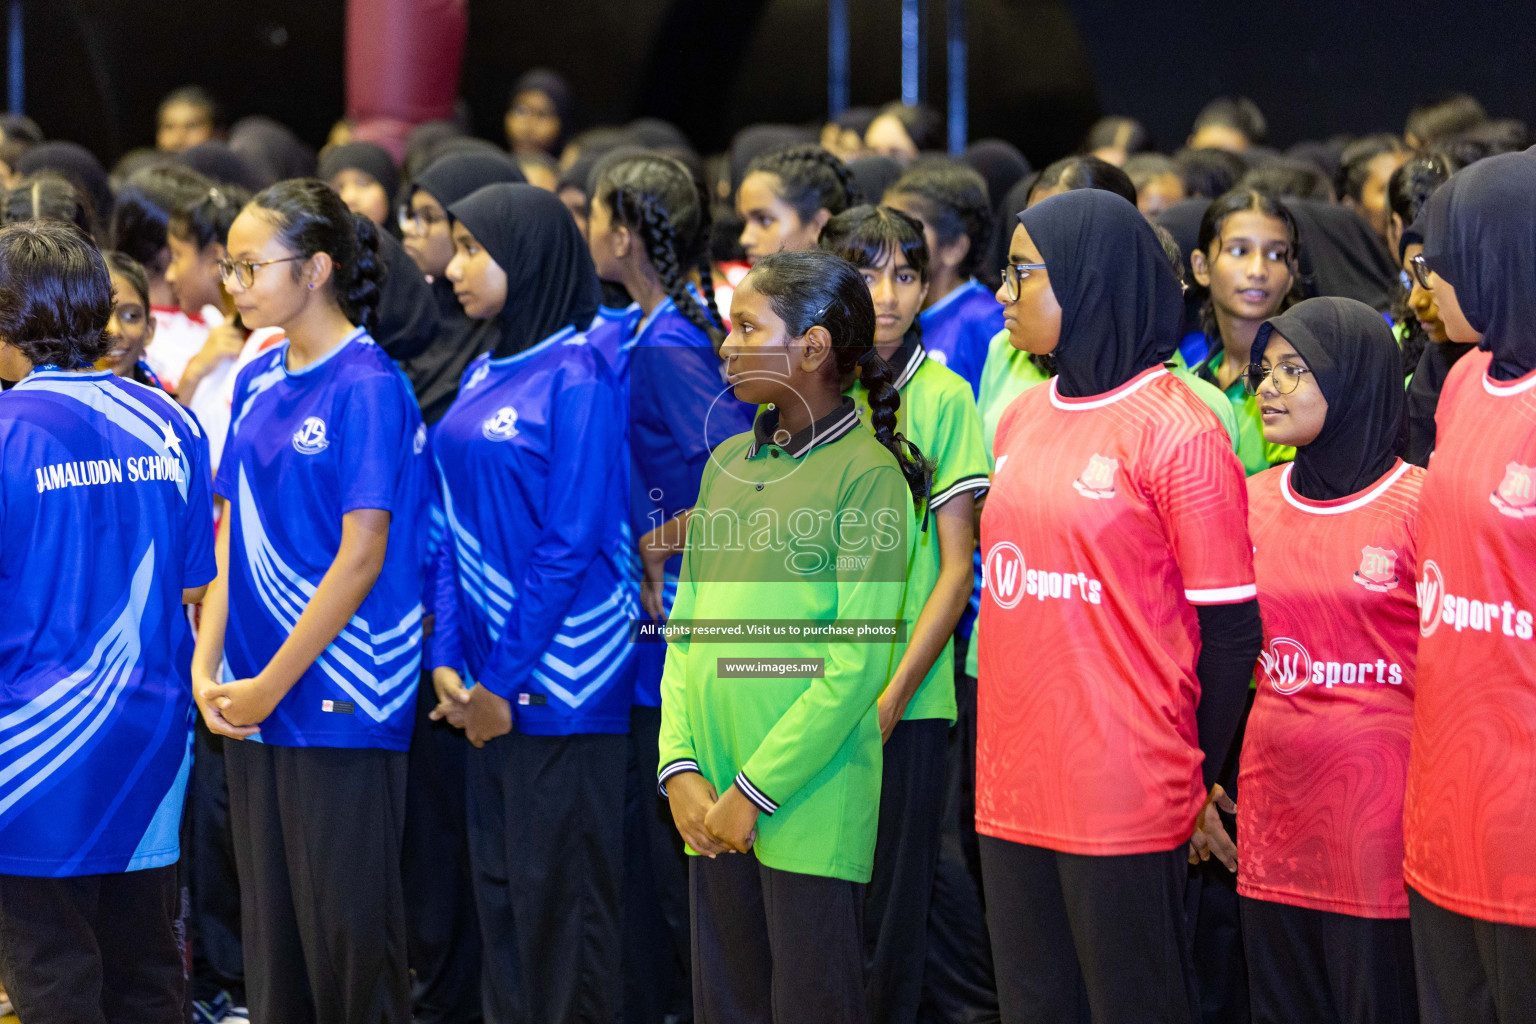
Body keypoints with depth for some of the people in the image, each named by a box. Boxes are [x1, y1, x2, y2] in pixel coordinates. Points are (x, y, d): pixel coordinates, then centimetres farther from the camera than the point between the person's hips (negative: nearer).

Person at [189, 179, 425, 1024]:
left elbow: (361, 557, -14)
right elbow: (232, 536, 13)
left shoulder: (367, 387, -11)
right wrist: (208, 666, 2)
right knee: (270, 929, 11)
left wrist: (273, 684, -13)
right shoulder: (258, 382, 11)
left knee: (349, 937, -1)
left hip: (339, 694, -7)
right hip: (253, 700, 7)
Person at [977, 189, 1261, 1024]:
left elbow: (1229, 627, -8)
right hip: (1012, 787, 7)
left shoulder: (1177, 431, -9)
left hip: (1120, 797, -7)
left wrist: (1192, 776, -4)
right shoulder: (1021, 421, 11)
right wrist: (1004, 750, 13)